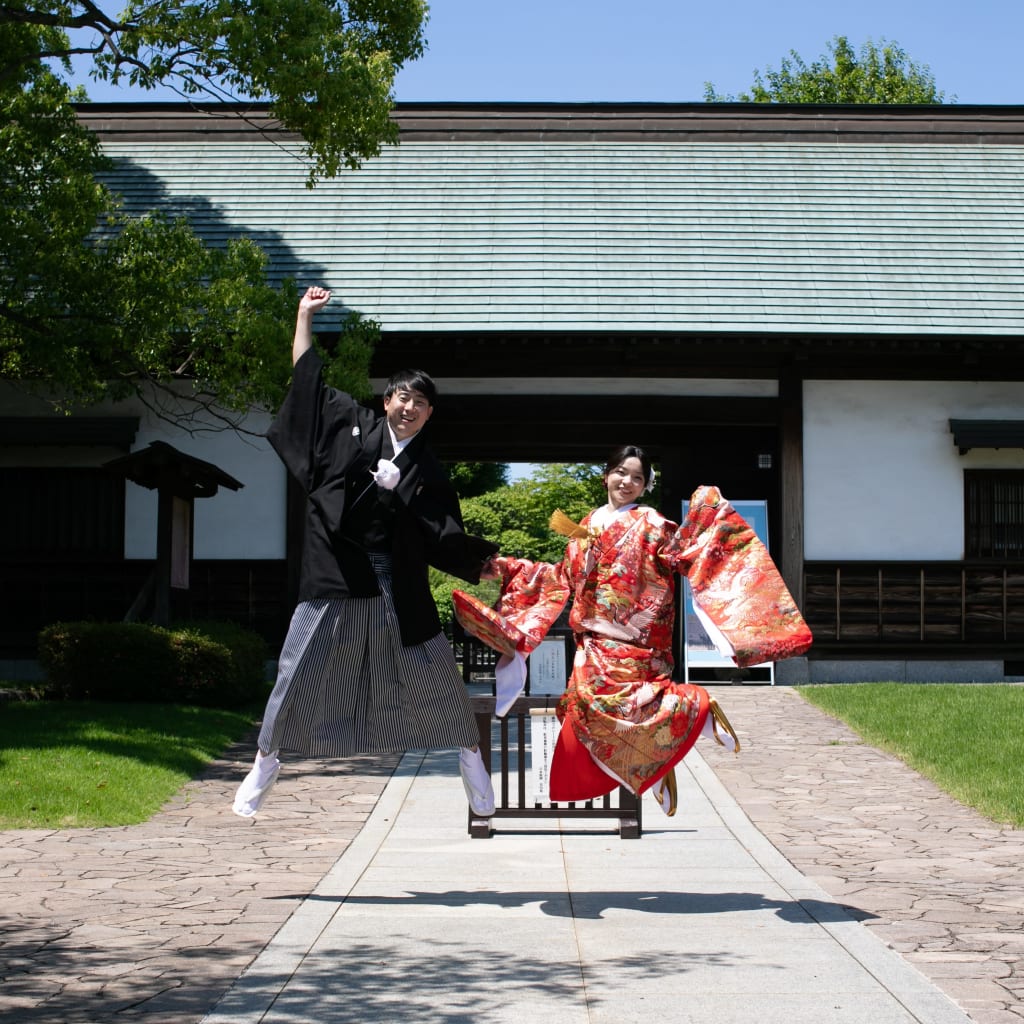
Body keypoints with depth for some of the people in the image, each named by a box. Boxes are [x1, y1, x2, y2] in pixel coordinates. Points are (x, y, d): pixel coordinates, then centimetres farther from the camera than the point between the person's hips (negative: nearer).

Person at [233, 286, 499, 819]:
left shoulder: (429, 473, 4)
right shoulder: (352, 424, 4)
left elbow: (445, 540, -1)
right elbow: (307, 376, 10)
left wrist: (484, 559, -15)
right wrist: (305, 315, 10)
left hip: (397, 586, 0)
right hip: (334, 578, 0)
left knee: (435, 672, 3)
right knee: (299, 674, 4)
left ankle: (469, 753, 21)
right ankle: (266, 762, 20)